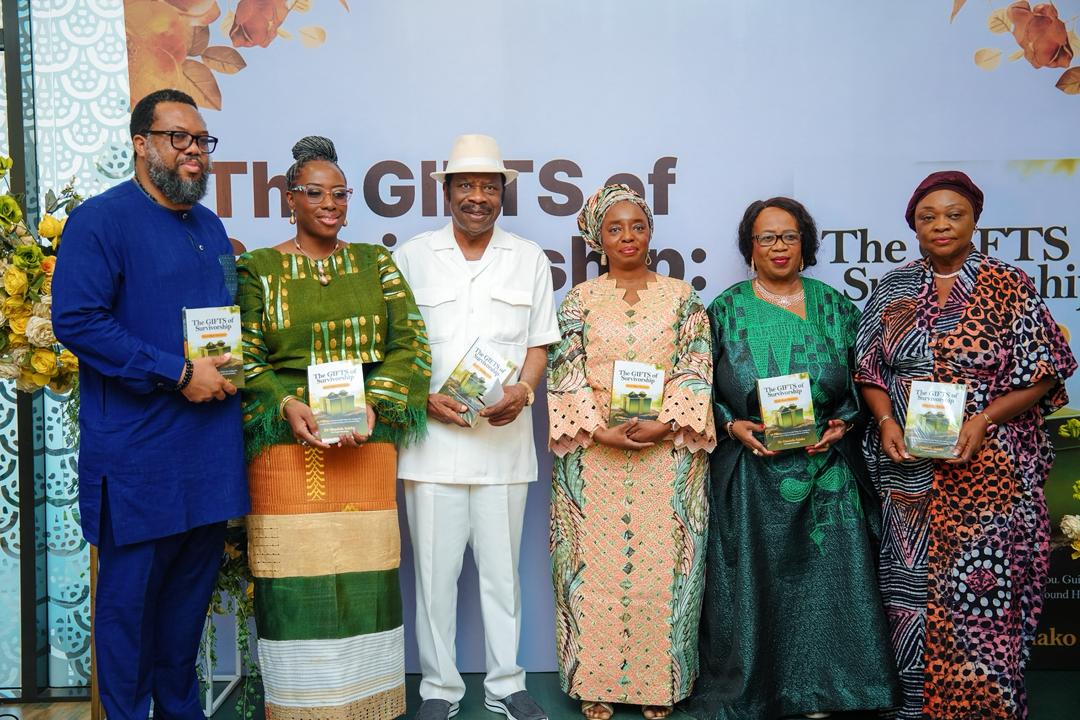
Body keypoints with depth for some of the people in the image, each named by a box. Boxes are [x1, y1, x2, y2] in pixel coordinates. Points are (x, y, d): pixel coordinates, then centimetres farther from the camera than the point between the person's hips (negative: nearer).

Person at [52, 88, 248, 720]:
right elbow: (76, 319, -18)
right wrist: (177, 374, -19)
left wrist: (229, 370, 7)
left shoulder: (211, 228, 15)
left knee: (194, 584, 15)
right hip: (139, 455, -7)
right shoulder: (102, 220, -8)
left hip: (211, 451, 7)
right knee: (130, 592, 4)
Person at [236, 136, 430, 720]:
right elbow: (245, 358, 1)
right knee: (298, 577, -2)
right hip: (290, 439, -2)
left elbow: (408, 344, 5)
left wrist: (374, 404, -11)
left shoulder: (376, 263, 12)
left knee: (365, 572, 4)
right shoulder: (258, 269, 7)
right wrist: (288, 405, -17)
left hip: (369, 438, 2)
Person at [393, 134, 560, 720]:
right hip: (433, 434, -1)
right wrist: (423, 398, -9)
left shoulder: (529, 258, 10)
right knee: (435, 568, 4)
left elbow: (539, 342, 11)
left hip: (504, 435, 1)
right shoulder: (413, 256, 7)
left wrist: (522, 391, -8)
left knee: (501, 567, 9)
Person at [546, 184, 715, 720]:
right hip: (593, 454, 0)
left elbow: (695, 370, 1)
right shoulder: (579, 300, 8)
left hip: (667, 451, 0)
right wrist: (599, 430, -13)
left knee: (662, 566, 3)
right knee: (595, 565, 2)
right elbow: (565, 374, 0)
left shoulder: (681, 298, 8)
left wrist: (664, 424, -14)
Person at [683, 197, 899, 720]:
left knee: (822, 579, 4)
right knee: (751, 582, 3)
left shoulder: (835, 307, 8)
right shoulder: (726, 310, 4)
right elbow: (702, 389, 4)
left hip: (826, 475, 2)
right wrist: (733, 426, -12)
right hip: (749, 477, -1)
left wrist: (842, 423, -7)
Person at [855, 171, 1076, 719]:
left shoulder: (1009, 288, 0)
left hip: (985, 468, -2)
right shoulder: (893, 289, 9)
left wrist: (983, 419, -15)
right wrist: (885, 420, -9)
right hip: (908, 470, 3)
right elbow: (869, 368, 9)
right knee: (911, 589, 7)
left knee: (979, 593, -2)